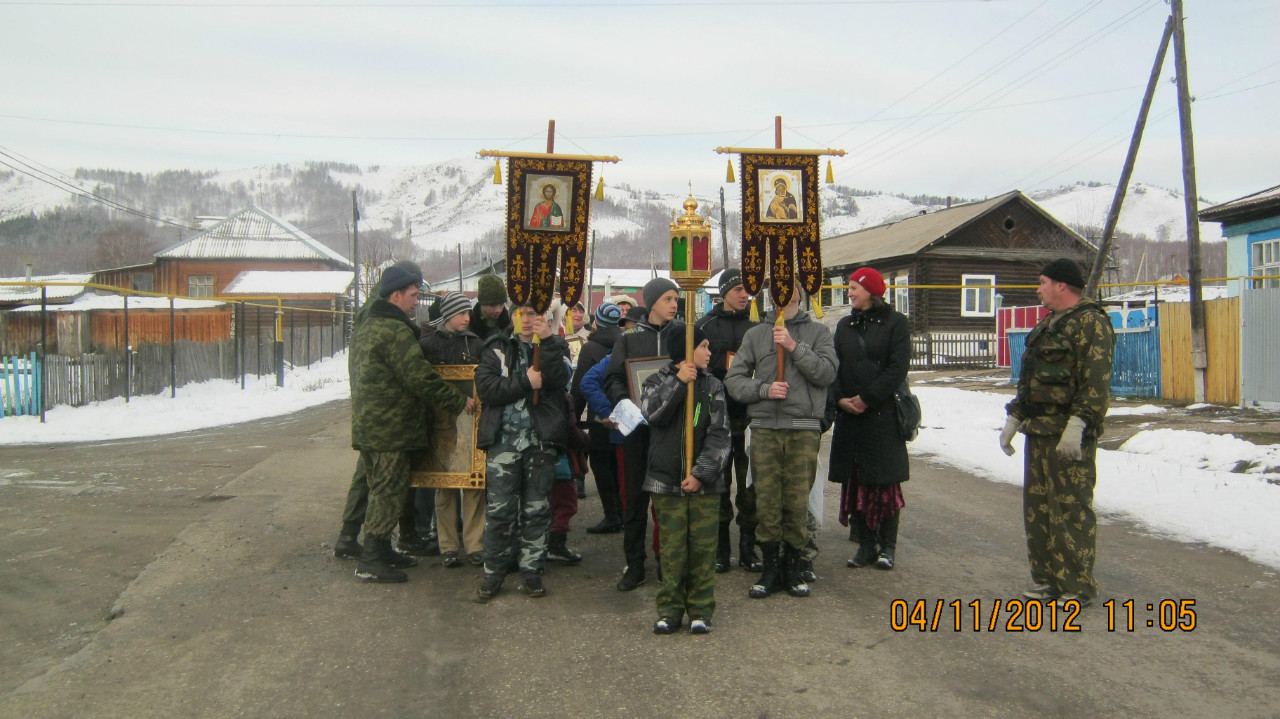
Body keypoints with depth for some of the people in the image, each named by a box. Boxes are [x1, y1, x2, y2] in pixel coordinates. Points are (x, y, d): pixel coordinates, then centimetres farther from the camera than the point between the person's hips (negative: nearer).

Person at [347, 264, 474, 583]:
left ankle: (380, 549, 27)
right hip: (391, 429, -10)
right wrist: (459, 401, -13)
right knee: (390, 491, -4)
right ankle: (370, 561, -1)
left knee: (382, 489, 18)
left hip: (368, 425, 10)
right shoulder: (396, 331, -17)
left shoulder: (364, 328, 16)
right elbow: (421, 377, -21)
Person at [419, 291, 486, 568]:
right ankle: (448, 546, 12)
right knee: (444, 483, 4)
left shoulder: (474, 342, 9)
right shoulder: (428, 344, 1)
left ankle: (475, 544, 5)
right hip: (441, 423, -2)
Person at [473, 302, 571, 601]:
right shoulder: (496, 349, 9)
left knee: (538, 510, 6)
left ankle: (531, 570, 17)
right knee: (499, 509, -1)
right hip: (504, 438, -1)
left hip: (542, 440, 1)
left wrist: (547, 341, -19)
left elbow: (558, 380, -11)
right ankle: (493, 571, 11)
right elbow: (485, 387, -6)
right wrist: (525, 381, -12)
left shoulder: (553, 348, 10)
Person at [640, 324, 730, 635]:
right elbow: (651, 413, -14)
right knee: (672, 546, 2)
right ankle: (670, 609, 12)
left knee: (703, 546, 2)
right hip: (667, 481, -1)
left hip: (704, 482, 1)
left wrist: (701, 473, -12)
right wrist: (678, 382, -15)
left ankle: (700, 610, 12)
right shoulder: (658, 381, 6)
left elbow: (719, 435, -2)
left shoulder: (713, 386, 7)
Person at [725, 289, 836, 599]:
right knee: (766, 500, 1)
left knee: (797, 501, 0)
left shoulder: (818, 332, 9)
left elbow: (827, 373, -4)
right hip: (764, 428, 1)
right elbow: (734, 379, 8)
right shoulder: (755, 334, 12)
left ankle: (791, 566, 15)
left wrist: (794, 346, -11)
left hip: (804, 429, -1)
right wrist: (764, 389, -9)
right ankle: (770, 567, 13)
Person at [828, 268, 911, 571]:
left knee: (886, 483, 0)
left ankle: (887, 546, 10)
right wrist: (840, 398, -7)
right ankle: (865, 544, 13)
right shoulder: (844, 325, 15)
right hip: (849, 415, 5)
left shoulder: (895, 323, -1)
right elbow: (834, 365, 9)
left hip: (884, 414, -5)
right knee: (854, 482, 4)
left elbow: (898, 367, -10)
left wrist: (868, 398, -15)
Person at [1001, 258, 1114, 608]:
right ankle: (1046, 577, 23)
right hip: (1038, 432, 10)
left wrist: (1077, 424, -27)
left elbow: (1096, 382, -20)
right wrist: (1014, 417, 21)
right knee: (1037, 507, 13)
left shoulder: (1091, 322, -10)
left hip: (1069, 436, -10)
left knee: (1070, 509, -5)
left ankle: (1077, 586, 3)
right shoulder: (1047, 325, 20)